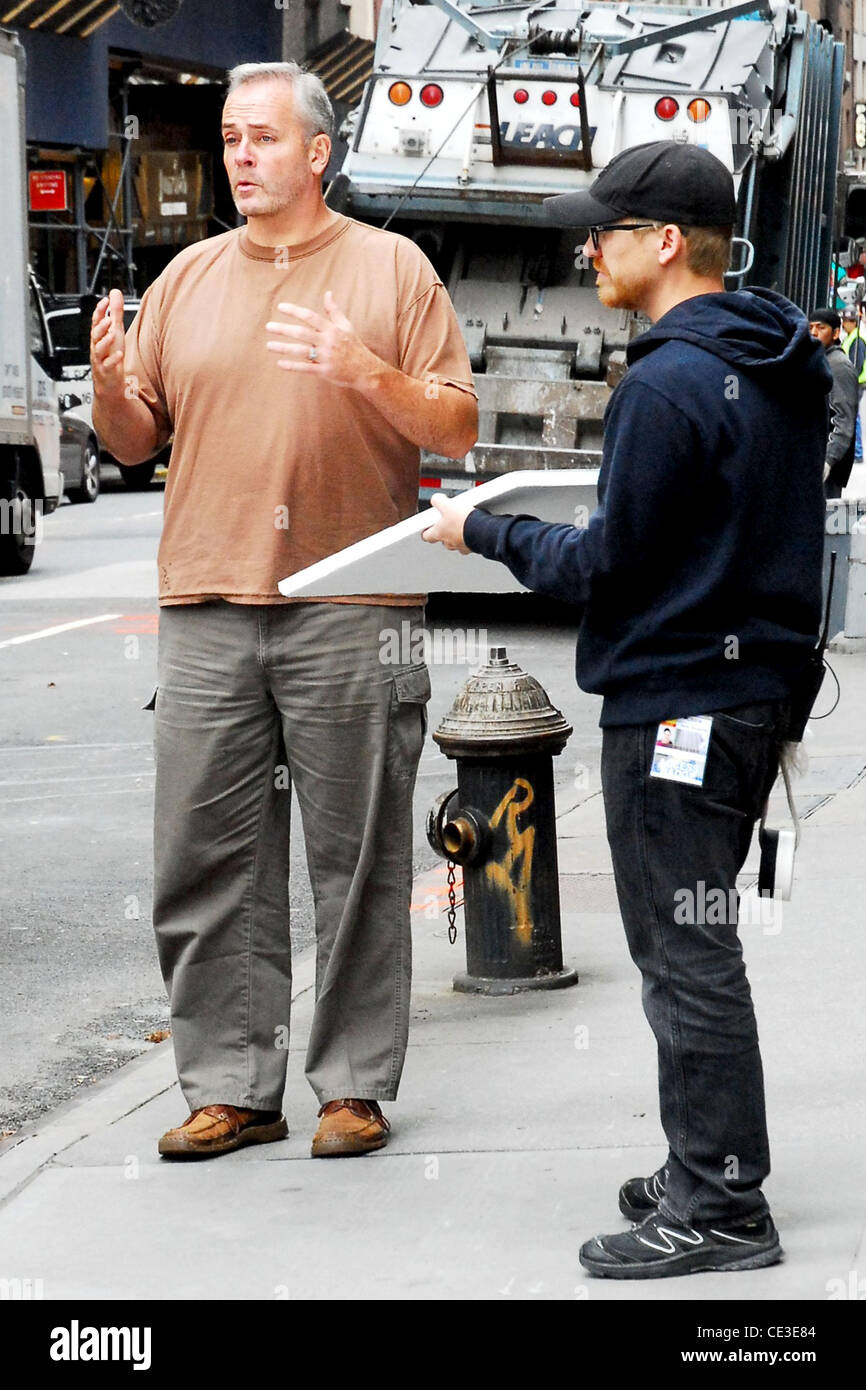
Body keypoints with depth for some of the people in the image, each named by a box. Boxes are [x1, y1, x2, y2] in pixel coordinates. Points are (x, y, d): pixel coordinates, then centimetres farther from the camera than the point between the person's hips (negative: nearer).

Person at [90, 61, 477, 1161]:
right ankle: (230, 1088, 11)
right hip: (207, 608, 3)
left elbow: (457, 429, 1)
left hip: (352, 611, -3)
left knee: (358, 863, 2)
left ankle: (355, 1084, 10)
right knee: (206, 862, 3)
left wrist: (369, 373, -16)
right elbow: (134, 442, 15)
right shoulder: (187, 279, 14)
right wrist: (111, 383, -6)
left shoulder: (392, 268, 5)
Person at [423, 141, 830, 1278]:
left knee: (687, 959, -4)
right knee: (693, 947, 18)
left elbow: (606, 565, -15)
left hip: (675, 704, -10)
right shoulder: (786, 367, 11)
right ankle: (708, 1172, 25)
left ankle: (719, 1210, 1)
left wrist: (484, 532, -2)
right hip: (757, 691, 10)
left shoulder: (668, 384, -19)